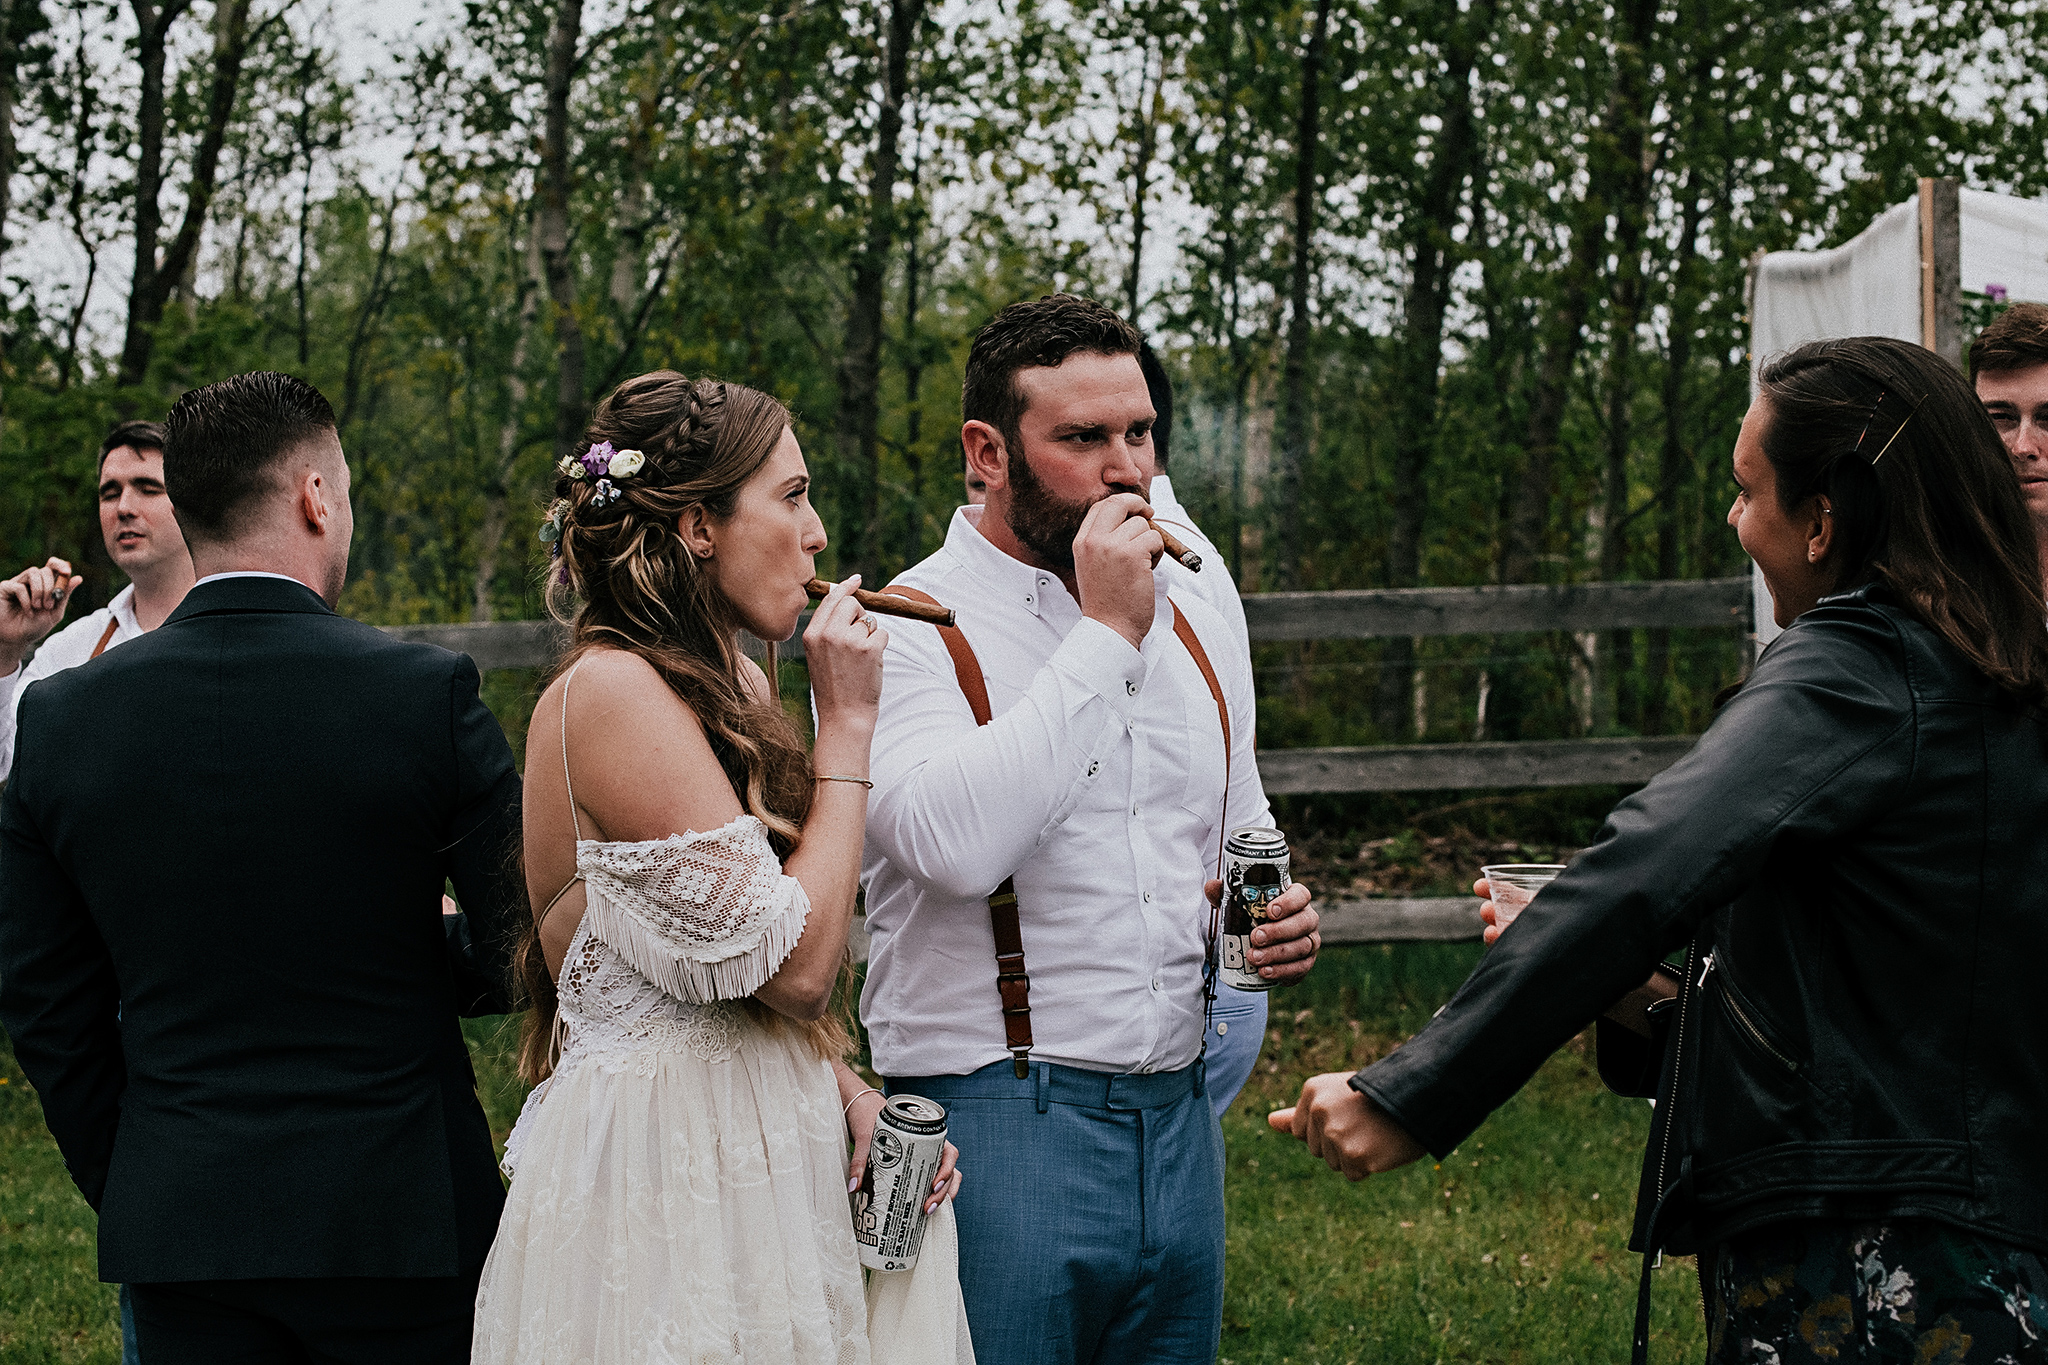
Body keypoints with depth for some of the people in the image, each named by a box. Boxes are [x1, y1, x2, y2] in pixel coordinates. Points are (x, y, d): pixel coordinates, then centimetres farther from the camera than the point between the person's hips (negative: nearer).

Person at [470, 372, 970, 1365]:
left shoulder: (722, 684, 12)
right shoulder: (612, 691, -17)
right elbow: (797, 966, -19)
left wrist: (852, 1093, 0)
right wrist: (845, 725, -11)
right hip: (661, 1163, -9)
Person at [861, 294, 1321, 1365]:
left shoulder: (1195, 637, 13)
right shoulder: (906, 631, -8)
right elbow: (954, 843, -26)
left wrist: (1275, 922, 3)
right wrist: (1104, 633, -18)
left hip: (1177, 1120, 6)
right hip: (994, 1120, -6)